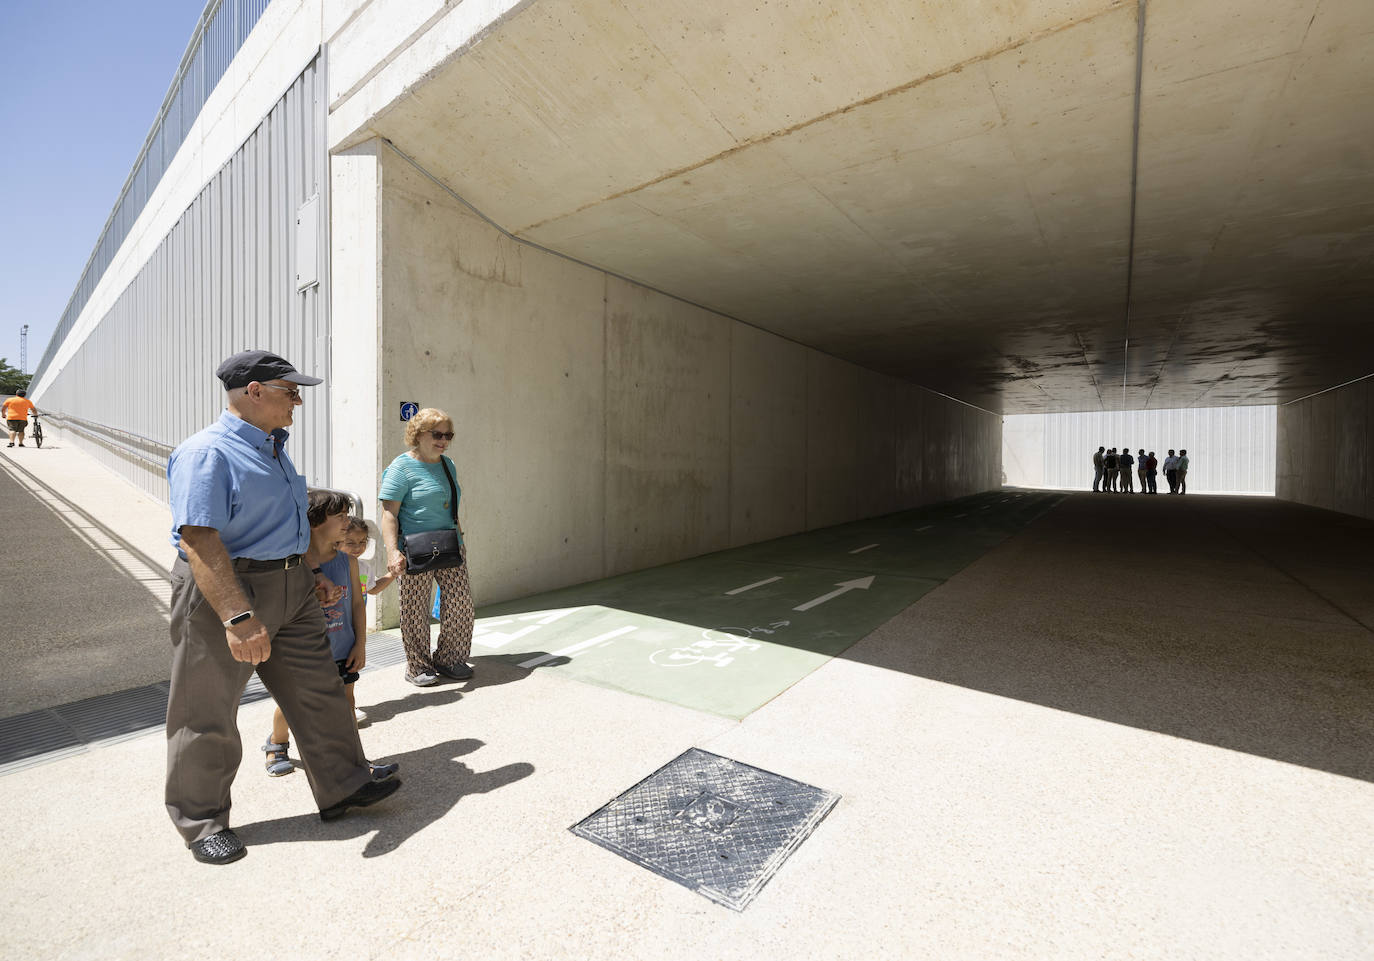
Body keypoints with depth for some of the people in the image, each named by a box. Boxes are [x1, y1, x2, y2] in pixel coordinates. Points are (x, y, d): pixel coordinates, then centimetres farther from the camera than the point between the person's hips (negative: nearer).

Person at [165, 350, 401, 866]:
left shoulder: (273, 448, 13)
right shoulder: (207, 453, -17)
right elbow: (199, 541, -26)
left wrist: (306, 574, 23)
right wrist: (238, 617, -33)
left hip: (290, 589, 9)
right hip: (224, 592, -8)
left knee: (318, 691, 13)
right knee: (208, 713, 9)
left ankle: (341, 787, 27)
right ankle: (202, 822, 30)